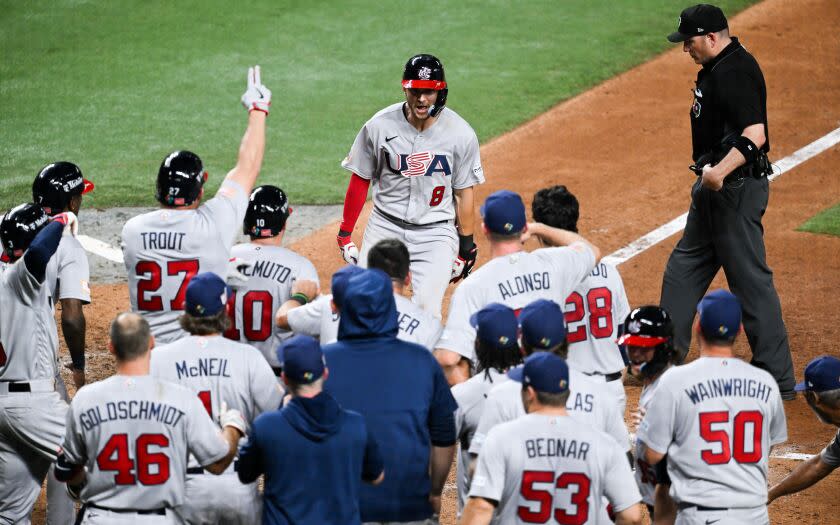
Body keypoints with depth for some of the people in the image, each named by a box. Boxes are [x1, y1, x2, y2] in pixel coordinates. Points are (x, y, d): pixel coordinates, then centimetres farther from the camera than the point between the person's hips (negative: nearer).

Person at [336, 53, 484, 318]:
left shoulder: (461, 134, -8)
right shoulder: (379, 126, -8)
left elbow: (464, 192, 1)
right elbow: (360, 180, 3)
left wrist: (466, 245, 4)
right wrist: (344, 234, 4)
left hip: (436, 234, -1)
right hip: (385, 227, 1)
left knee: (426, 309, -15)